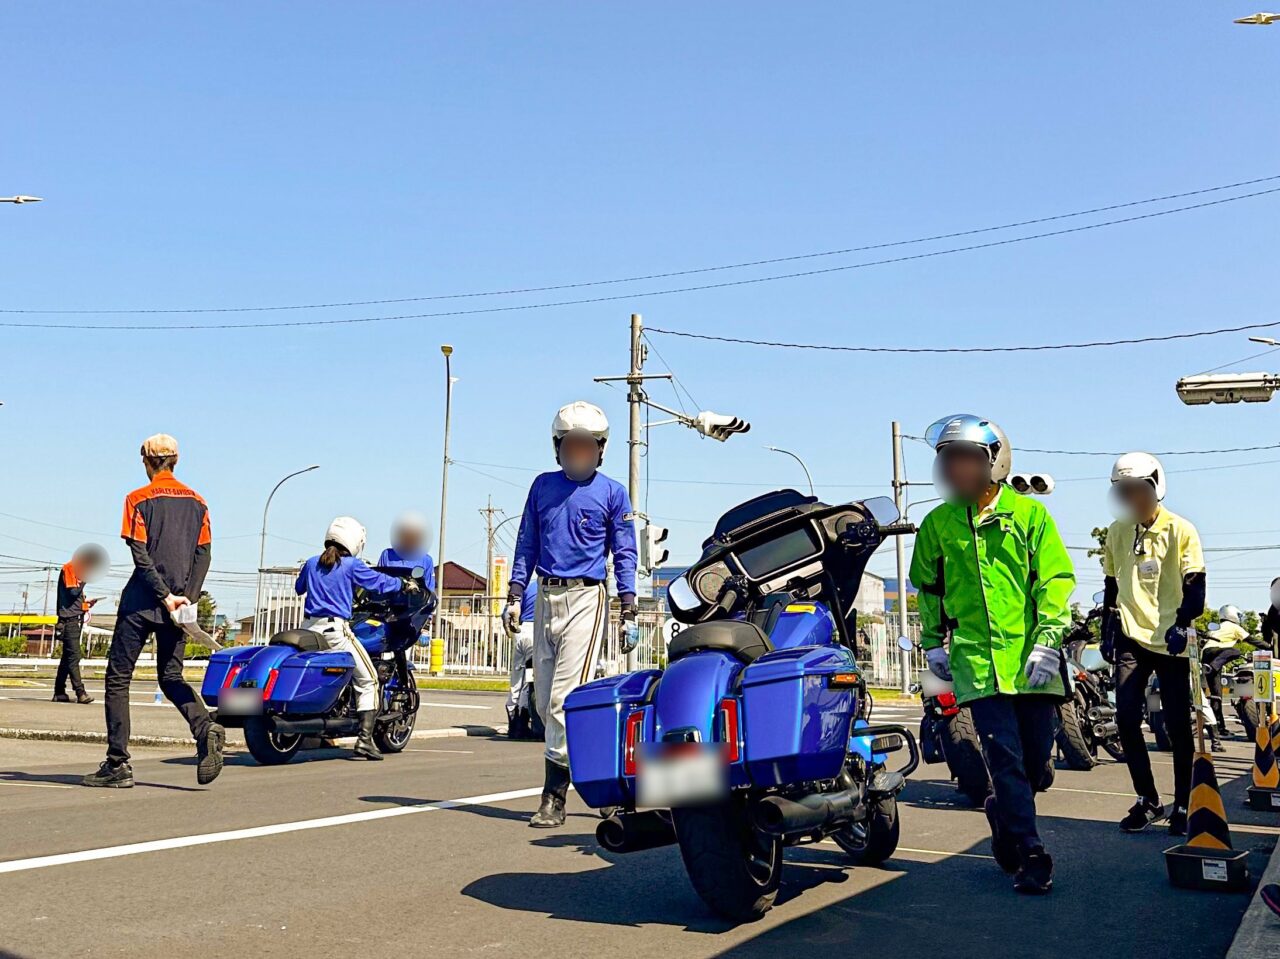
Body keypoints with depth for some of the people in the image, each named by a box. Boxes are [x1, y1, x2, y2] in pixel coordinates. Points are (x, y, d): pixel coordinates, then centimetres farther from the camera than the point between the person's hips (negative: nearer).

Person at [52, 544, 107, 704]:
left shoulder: (76, 571, 21)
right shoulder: (68, 569, -6)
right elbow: (73, 591, -17)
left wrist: (86, 602, 12)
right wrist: (84, 579, -10)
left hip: (76, 619, 10)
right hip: (69, 620, -10)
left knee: (67, 657, 11)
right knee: (73, 656, -13)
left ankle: (59, 692, 14)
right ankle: (80, 693, -19)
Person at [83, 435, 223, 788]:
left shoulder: (139, 499, -3)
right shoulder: (196, 501, 11)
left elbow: (140, 555, -12)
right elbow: (203, 555, 4)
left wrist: (165, 595, -11)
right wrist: (186, 598, 1)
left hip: (141, 602, -4)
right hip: (178, 604, 4)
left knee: (118, 678, 5)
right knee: (171, 677, 13)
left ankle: (117, 765, 3)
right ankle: (205, 727, -14)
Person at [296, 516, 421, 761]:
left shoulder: (312, 564, 12)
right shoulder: (351, 565, -3)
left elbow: (298, 588, 28)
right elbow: (378, 581, 5)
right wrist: (405, 584, 21)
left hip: (308, 628, 6)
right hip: (335, 630, -5)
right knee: (368, 681, 2)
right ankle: (365, 739, -8)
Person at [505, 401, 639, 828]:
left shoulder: (613, 492, 4)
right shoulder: (543, 485, 15)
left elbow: (624, 555, 4)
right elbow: (527, 544, 17)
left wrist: (629, 612, -2)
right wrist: (514, 596, 8)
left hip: (586, 599, -5)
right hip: (546, 598, 5)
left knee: (565, 699, -12)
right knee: (545, 701, 6)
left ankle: (554, 796, -7)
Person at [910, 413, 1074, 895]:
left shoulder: (1029, 514, 1)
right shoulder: (937, 523, 7)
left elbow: (1056, 579, -1)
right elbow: (927, 586, 21)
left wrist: (1047, 640, -11)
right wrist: (933, 642, 19)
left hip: (1032, 660, 0)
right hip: (978, 661, 0)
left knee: (1036, 761, 7)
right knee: (1006, 760, -6)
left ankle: (1004, 815, 36)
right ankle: (1029, 855, 4)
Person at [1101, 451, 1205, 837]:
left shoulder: (1180, 530, -5)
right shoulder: (1116, 533, 8)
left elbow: (1195, 587, -6)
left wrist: (1182, 625, -20)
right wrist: (1108, 628, 13)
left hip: (1170, 640, -3)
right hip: (1131, 638, 3)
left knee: (1178, 725, 2)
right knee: (1126, 719, -5)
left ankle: (1182, 805, 14)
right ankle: (1147, 801, 9)